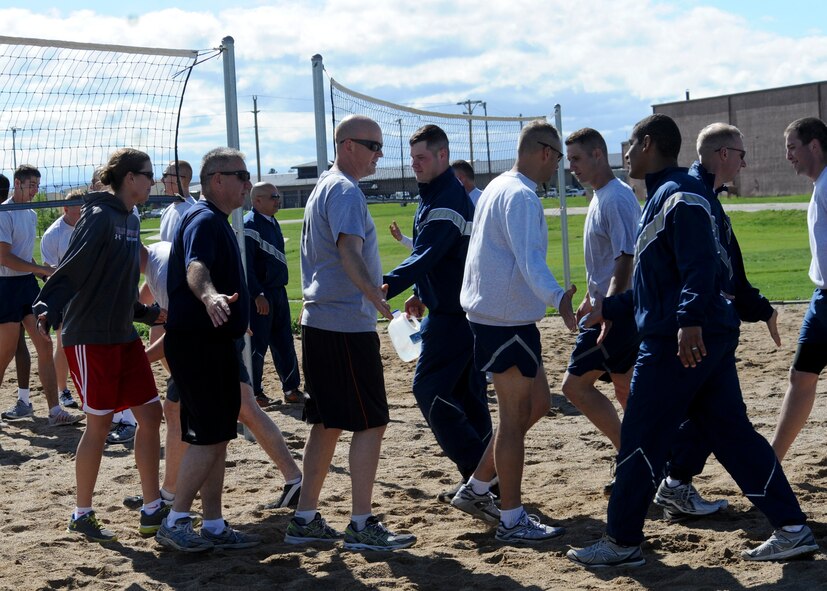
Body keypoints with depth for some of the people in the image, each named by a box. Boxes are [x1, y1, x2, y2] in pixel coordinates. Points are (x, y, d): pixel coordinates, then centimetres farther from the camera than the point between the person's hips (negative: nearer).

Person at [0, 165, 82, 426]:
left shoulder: (31, 215, 13)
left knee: (45, 346, 4)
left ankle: (55, 411, 7)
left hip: (29, 284, 8)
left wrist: (46, 275, 11)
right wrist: (43, 270, -18)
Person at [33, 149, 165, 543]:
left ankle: (152, 510, 14)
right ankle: (82, 514, 15)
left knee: (150, 414, 6)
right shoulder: (99, 217, -14)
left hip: (124, 336, 9)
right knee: (99, 423, -1)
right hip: (91, 339, -9)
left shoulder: (130, 221, 12)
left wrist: (149, 314, 27)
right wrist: (47, 311, -33)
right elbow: (69, 271, -20)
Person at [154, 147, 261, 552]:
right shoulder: (205, 220, -15)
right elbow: (195, 266, -36)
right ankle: (175, 523, -2)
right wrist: (209, 295, -57)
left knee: (217, 437, 11)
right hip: (197, 343, -10)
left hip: (213, 341, 10)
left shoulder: (215, 221, 17)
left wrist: (237, 317, 48)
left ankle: (214, 527, 17)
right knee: (209, 437, -10)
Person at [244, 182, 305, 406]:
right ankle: (254, 392, 10)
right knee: (257, 345, 0)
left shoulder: (273, 223, 13)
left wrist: (278, 292, 18)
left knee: (284, 343, 12)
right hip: (260, 296, -9)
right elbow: (245, 265, -21)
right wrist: (257, 295, -24)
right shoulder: (249, 225, -15)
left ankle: (292, 388, 18)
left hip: (278, 292, 9)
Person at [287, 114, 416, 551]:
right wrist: (376, 296, -38)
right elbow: (349, 252, -28)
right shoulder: (346, 191, -13)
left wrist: (370, 287, 37)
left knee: (327, 424, 14)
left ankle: (305, 520, 18)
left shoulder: (323, 188, 18)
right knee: (370, 422, -5)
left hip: (319, 322, 10)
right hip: (347, 324, -10)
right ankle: (361, 526, -2)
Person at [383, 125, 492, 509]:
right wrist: (422, 294, 23)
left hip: (450, 315, -11)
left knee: (428, 390, -10)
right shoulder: (452, 195, 16)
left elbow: (425, 256, -30)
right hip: (464, 309, 11)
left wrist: (387, 286, -41)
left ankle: (477, 472, -11)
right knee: (466, 394, 13)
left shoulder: (444, 203, -17)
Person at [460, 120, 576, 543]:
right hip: (508, 319, -10)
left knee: (537, 403, 17)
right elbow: (528, 260, -32)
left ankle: (480, 480, 24)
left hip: (495, 314, 10)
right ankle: (511, 521, 3)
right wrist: (558, 299, -46)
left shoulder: (499, 188, 15)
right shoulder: (520, 196, -17)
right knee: (515, 416, -4)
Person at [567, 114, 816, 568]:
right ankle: (792, 529, 10)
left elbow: (699, 267, -25)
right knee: (732, 434, 9)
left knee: (640, 441, -1)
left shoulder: (679, 197, -11)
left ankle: (622, 543, 8)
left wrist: (689, 320, -36)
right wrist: (609, 307, 31)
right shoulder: (660, 198, 21)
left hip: (680, 341, -10)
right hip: (711, 339, 10)